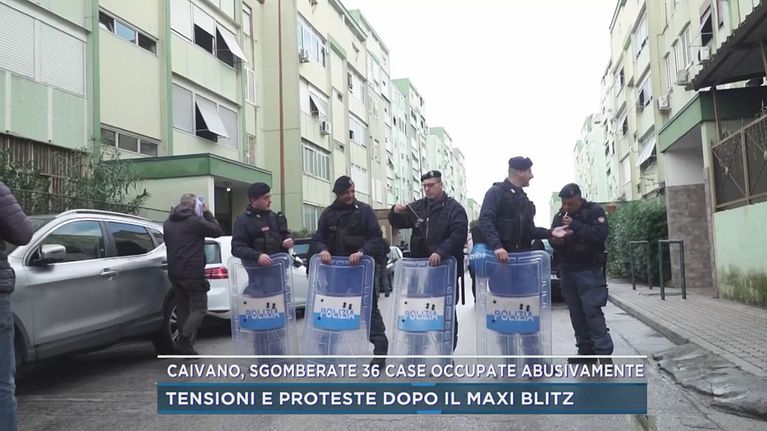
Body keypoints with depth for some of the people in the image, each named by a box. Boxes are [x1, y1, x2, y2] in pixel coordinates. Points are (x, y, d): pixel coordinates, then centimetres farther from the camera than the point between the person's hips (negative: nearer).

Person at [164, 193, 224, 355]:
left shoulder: (168, 223, 12)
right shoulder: (195, 222, -12)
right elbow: (218, 231, -3)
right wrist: (207, 213, 5)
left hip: (174, 273, 7)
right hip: (193, 273, -7)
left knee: (183, 308, 14)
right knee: (199, 308, 0)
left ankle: (184, 347, 13)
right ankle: (184, 341, -15)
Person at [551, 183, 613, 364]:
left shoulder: (594, 211, -5)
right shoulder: (559, 216, 11)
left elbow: (600, 235, -19)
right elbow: (552, 239, 14)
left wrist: (575, 226, -24)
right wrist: (555, 240, -9)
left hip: (588, 269, -6)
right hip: (567, 269, 6)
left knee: (592, 310, -11)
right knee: (576, 312, 7)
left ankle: (604, 351, -7)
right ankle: (586, 349, 15)